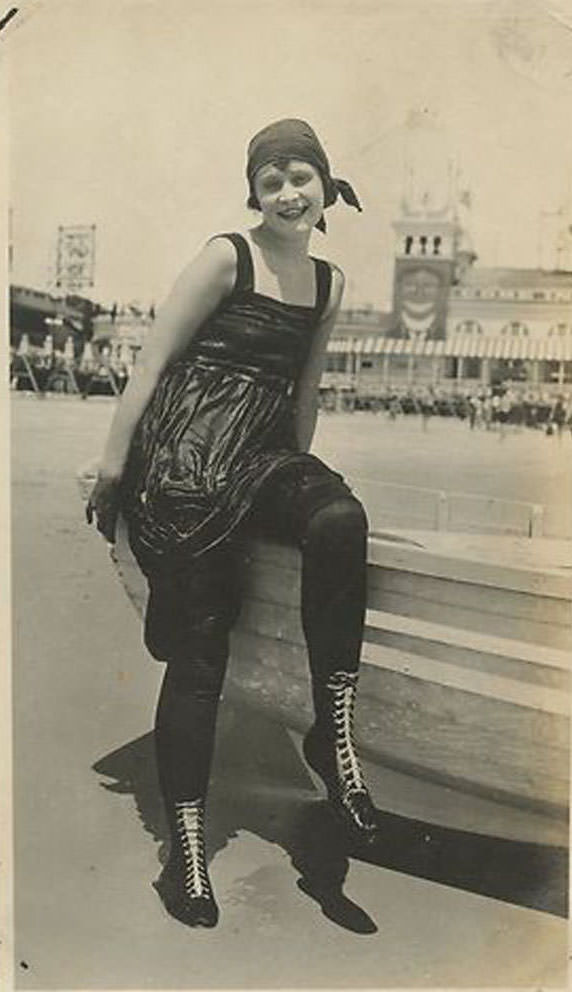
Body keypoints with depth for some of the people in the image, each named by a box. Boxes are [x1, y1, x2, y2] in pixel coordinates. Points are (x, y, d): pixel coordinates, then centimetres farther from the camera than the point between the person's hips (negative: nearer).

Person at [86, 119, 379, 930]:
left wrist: (301, 472, 24)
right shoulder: (226, 257, 0)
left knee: (341, 520, -30)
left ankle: (335, 726, -18)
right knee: (198, 643, -8)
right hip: (186, 458, -4)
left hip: (266, 455, 5)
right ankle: (187, 843, 0)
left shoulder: (330, 283, 16)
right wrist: (113, 461, -5)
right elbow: (154, 359, -3)